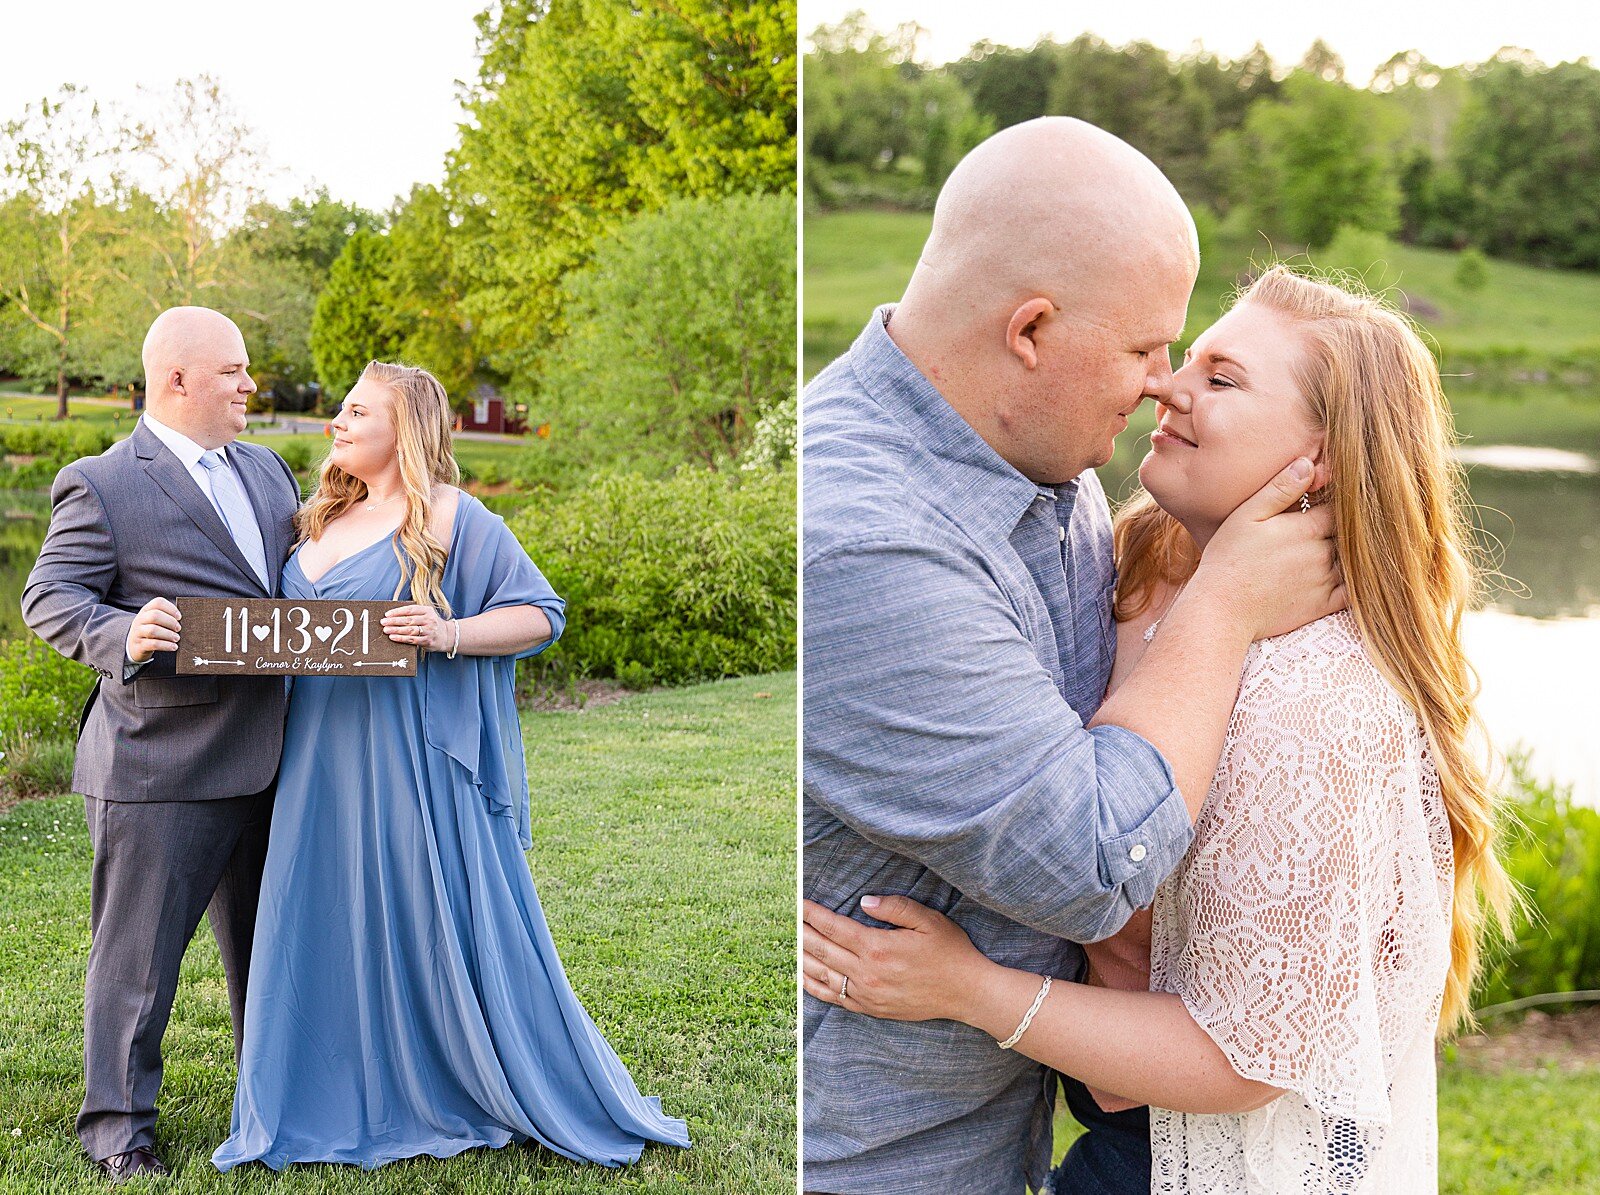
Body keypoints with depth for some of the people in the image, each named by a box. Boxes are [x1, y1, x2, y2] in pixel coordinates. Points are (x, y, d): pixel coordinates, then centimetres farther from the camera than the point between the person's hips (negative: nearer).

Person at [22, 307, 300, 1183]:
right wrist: (123, 636, -29)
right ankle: (117, 1126, 15)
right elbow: (50, 600, -10)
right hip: (162, 761, -7)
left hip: (269, 758, 7)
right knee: (139, 947, 2)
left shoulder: (268, 471, 15)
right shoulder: (100, 485, -7)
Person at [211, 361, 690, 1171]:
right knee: (330, 928, 9)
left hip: (416, 762, -7)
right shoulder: (322, 520, 16)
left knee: (446, 922, -2)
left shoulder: (453, 519, -5)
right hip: (325, 762, 7)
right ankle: (348, 1108, 22)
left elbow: (541, 615, -7)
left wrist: (449, 634, -21)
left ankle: (547, 1102, 12)